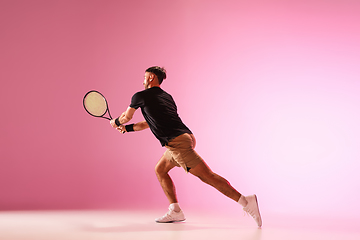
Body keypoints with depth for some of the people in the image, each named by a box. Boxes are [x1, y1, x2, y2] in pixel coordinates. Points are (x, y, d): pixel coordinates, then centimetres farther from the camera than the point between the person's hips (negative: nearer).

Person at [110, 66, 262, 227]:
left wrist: (115, 122, 42)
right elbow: (150, 123, 36)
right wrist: (126, 128, 41)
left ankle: (245, 201, -19)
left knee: (207, 176, -13)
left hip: (177, 142, -9)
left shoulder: (140, 96, 4)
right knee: (160, 170, 20)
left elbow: (126, 117, 21)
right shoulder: (166, 96, 26)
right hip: (185, 137, 9)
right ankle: (175, 211, 13)